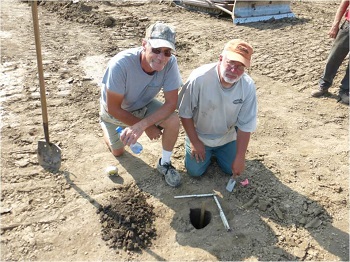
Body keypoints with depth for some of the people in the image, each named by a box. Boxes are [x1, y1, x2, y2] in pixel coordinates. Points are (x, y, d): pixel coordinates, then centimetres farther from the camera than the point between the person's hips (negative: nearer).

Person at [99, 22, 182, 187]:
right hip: (116, 111, -1)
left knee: (173, 120, -26)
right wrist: (148, 127, -23)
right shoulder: (121, 64, -40)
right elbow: (113, 108, -30)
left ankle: (164, 163, 0)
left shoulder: (170, 62, -32)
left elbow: (171, 103, -28)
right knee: (118, 152, 17)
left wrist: (142, 125, -42)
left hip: (144, 105, 2)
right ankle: (105, 124, 47)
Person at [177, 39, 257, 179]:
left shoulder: (248, 86, -25)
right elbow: (185, 113, -19)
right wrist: (195, 142, -11)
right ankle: (206, 151, 30)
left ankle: (216, 151, 36)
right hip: (199, 135, -2)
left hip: (227, 137, 2)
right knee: (195, 171, 0)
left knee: (232, 169, 7)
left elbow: (245, 125, -15)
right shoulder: (199, 78, -34)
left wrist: (240, 158, -13)